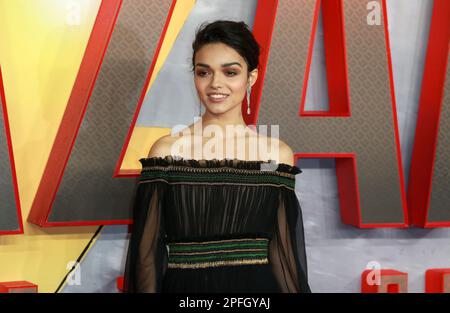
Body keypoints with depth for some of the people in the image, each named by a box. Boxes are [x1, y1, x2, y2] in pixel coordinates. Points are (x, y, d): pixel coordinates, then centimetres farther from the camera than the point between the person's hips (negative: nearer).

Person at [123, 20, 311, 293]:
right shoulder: (167, 150, -5)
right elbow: (148, 249, -4)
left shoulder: (278, 154, -3)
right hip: (183, 286, 0)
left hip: (256, 286, 1)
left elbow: (283, 251, 0)